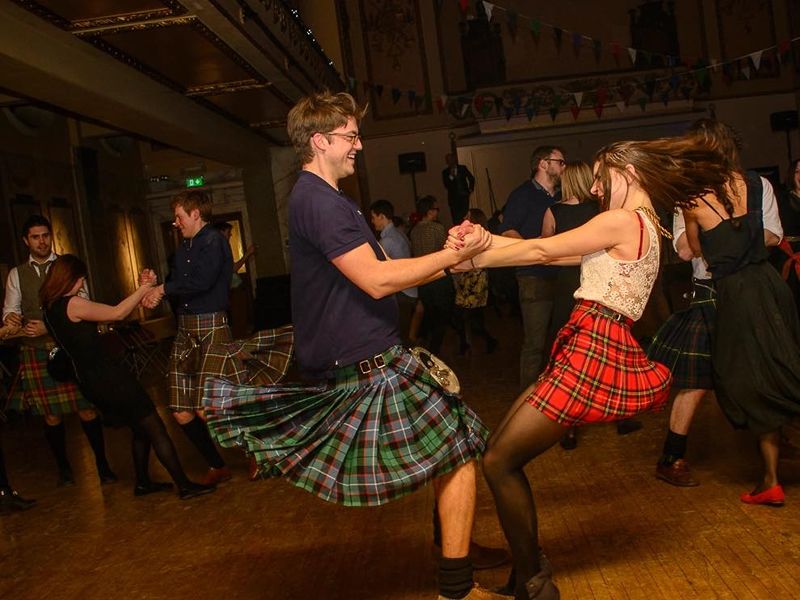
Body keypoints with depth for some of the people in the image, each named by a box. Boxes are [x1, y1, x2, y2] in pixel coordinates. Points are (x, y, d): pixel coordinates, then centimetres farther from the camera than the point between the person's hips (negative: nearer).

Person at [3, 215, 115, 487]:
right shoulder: (16, 274, 11)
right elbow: (10, 308, 7)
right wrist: (10, 317, -19)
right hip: (36, 352, 2)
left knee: (86, 409, -2)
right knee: (51, 415, 7)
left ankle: (102, 465, 11)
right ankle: (63, 468, 24)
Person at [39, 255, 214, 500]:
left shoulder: (50, 308, 11)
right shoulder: (73, 304, -17)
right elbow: (117, 313, -16)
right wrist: (145, 287, -5)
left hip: (88, 380, 9)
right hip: (107, 376, -9)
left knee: (141, 429, 22)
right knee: (155, 428, -4)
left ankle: (143, 482, 30)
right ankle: (184, 485, -1)